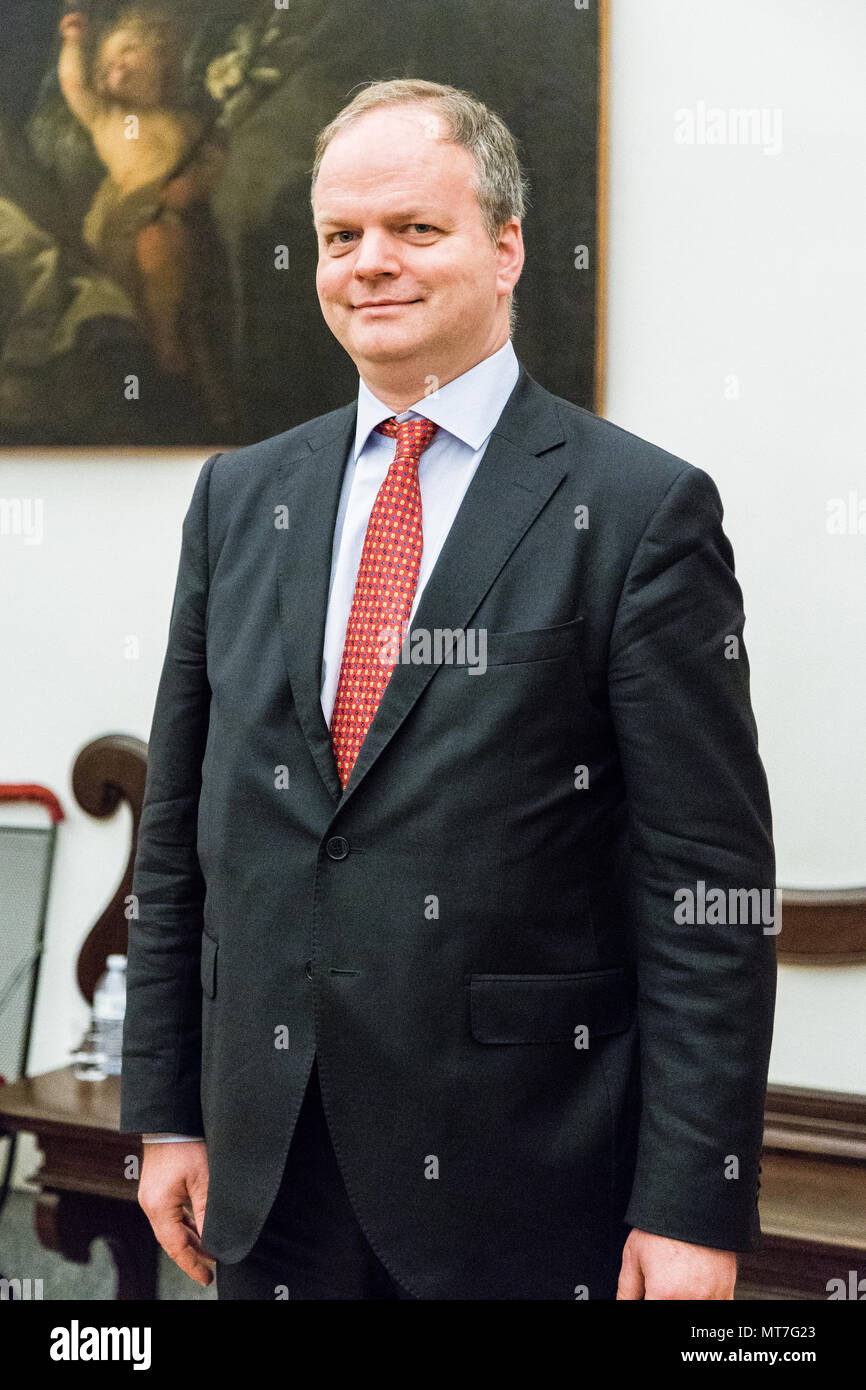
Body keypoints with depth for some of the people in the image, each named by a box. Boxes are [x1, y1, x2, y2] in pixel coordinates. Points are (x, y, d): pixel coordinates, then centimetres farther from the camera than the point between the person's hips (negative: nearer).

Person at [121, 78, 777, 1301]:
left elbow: (712, 882, -10)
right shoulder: (239, 498, 7)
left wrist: (694, 1207, -12)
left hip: (526, 1178, -4)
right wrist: (166, 1109, 8)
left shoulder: (645, 510, -8)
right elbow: (179, 828, 10)